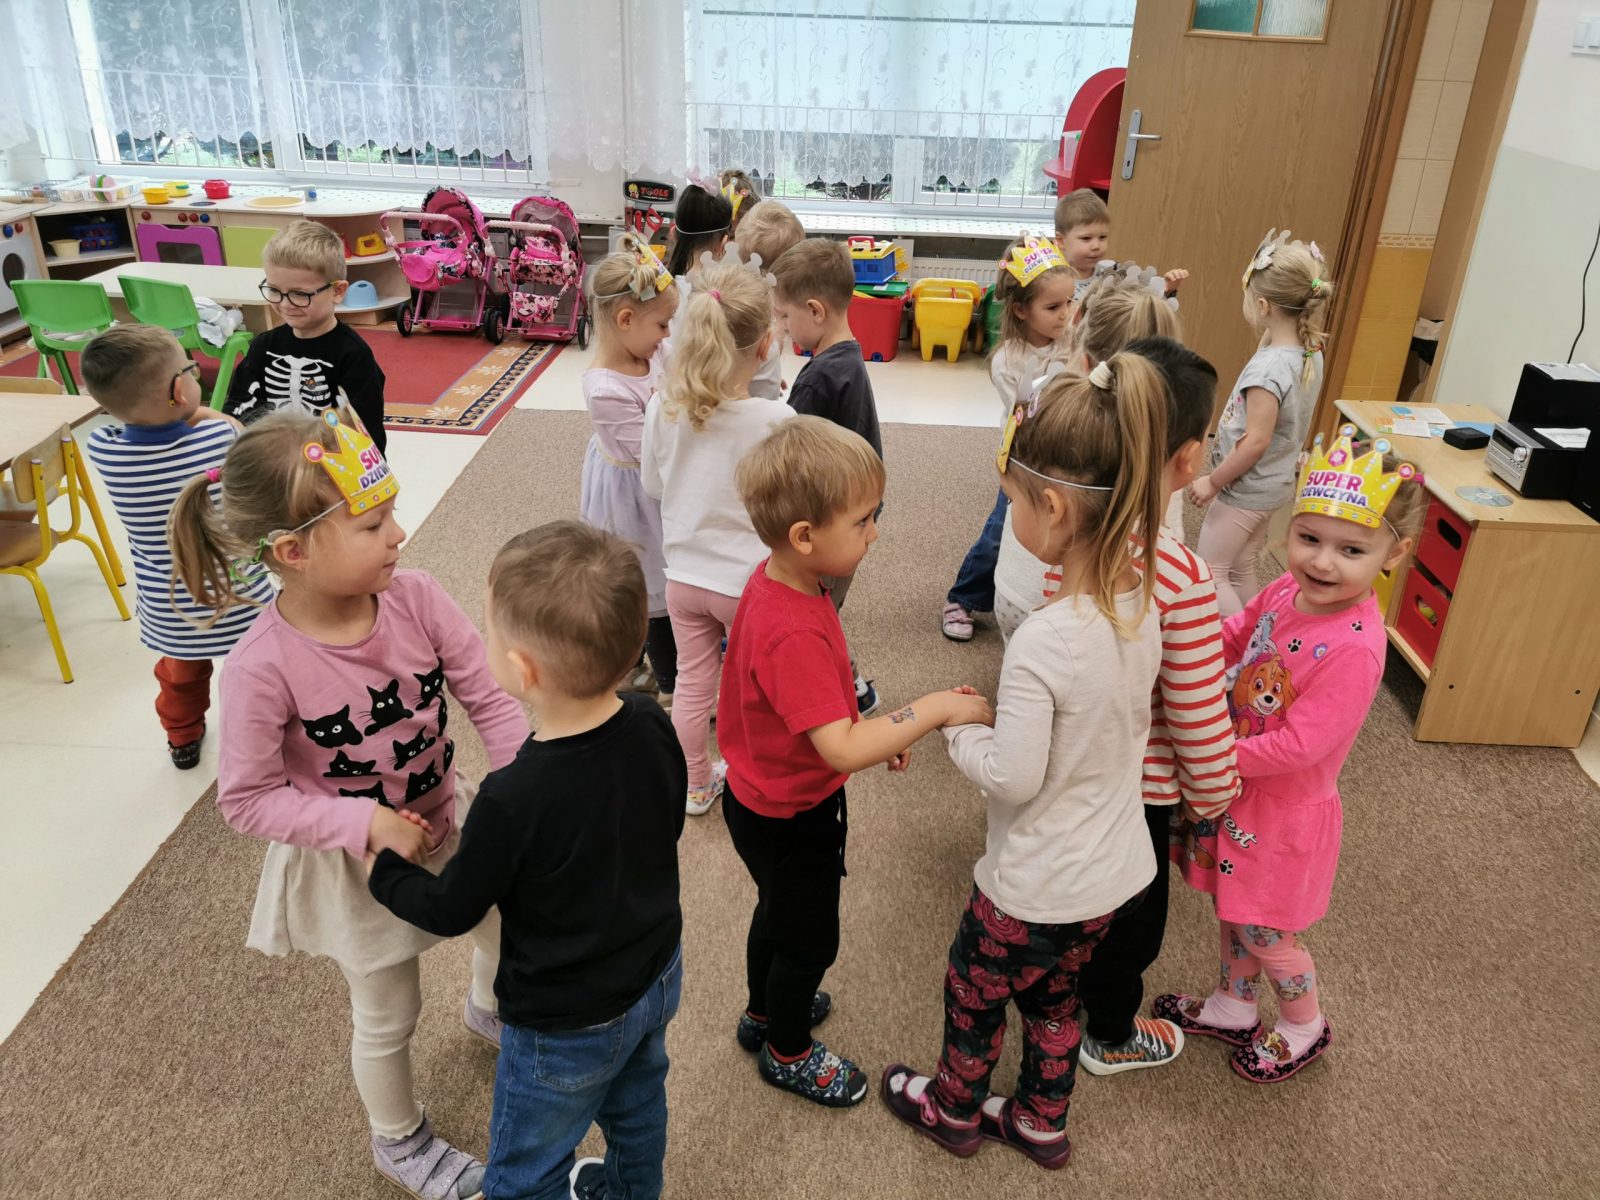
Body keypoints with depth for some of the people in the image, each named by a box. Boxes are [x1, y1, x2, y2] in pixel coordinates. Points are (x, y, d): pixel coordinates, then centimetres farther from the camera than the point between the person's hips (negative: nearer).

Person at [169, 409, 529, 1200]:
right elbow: (247, 800, -20)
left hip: (447, 819, 4)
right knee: (386, 1017, 19)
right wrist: (365, 823, -28)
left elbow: (490, 699, -16)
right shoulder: (263, 668, -31)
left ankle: (488, 1009, 66)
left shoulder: (414, 599, -22)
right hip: (355, 865, -4)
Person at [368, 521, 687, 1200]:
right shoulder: (654, 729, -19)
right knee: (637, 1106, 34)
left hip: (566, 1028, -6)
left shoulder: (513, 801, -37)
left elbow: (450, 911, -18)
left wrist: (382, 872, 1)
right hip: (657, 976, 7)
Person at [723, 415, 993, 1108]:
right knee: (810, 938, 17)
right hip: (791, 817, -9)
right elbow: (842, 750, -41)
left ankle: (764, 1011, 57)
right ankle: (787, 1052, 43)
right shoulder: (793, 635, -39)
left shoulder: (774, 581, -8)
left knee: (780, 911, 32)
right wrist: (933, 710, -33)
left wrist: (878, 731, 5)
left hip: (765, 798, 9)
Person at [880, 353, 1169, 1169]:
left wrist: (954, 730, -10)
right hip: (1119, 870, 7)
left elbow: (1013, 776, -27)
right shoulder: (1143, 604, -9)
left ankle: (954, 1113, 48)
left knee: (973, 994, 22)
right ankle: (1041, 1124, 51)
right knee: (1052, 995, 30)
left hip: (1036, 888, -6)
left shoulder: (1042, 642, -33)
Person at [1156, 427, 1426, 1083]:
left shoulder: (1354, 648, -32)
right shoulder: (1286, 590, -10)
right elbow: (1232, 639, 8)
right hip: (1239, 788, 7)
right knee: (1233, 908, 26)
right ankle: (1233, 1008, 51)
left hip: (1285, 810, -7)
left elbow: (1297, 746, -30)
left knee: (1265, 932, 16)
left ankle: (1305, 1027, 45)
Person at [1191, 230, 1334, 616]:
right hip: (1275, 484, 9)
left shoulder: (1269, 366, -26)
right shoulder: (1310, 355, -1)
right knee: (1241, 572, 21)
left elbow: (1256, 441, -26)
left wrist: (1213, 482, -13)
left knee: (1209, 575, 3)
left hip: (1244, 490, -9)